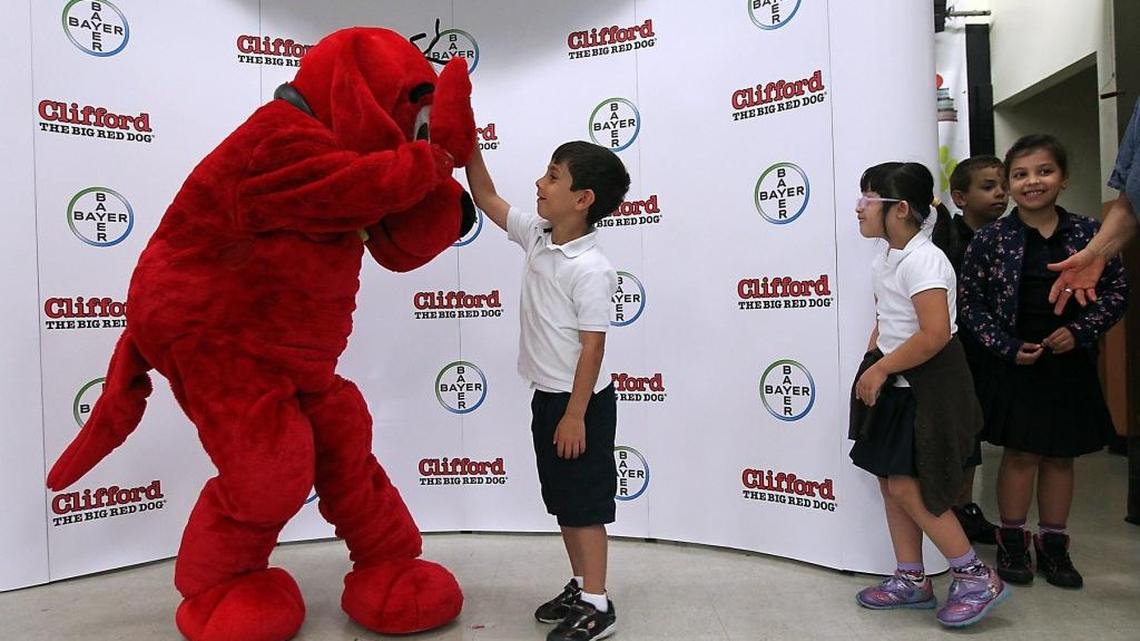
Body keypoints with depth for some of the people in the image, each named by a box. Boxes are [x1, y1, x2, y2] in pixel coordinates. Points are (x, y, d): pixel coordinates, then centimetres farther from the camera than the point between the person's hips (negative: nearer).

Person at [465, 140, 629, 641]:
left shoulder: (589, 269, -21)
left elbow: (593, 345, -20)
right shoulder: (538, 236, 3)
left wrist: (576, 414, -18)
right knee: (562, 501, 17)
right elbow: (487, 199, 12)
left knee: (585, 504, 3)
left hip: (581, 401, -8)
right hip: (547, 395, 9)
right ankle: (581, 587, 33)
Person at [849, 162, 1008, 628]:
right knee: (890, 481, 11)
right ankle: (912, 580, 24)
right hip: (896, 387, 9)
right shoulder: (887, 260, 10)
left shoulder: (922, 259, -19)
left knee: (905, 484, -8)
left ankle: (977, 578, 10)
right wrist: (870, 368, 7)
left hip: (928, 389, -9)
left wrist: (880, 368, -19)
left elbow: (935, 334, -28)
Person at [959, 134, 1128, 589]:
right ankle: (1012, 541, 21)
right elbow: (971, 302, -5)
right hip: (1016, 364, -3)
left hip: (1071, 362, 3)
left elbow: (1116, 290, 5)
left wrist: (1080, 330, -9)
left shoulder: (1088, 233, 1)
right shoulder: (991, 239, -6)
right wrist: (1008, 346, -13)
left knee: (1061, 456, 12)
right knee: (1021, 454, 4)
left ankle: (1053, 545, 27)